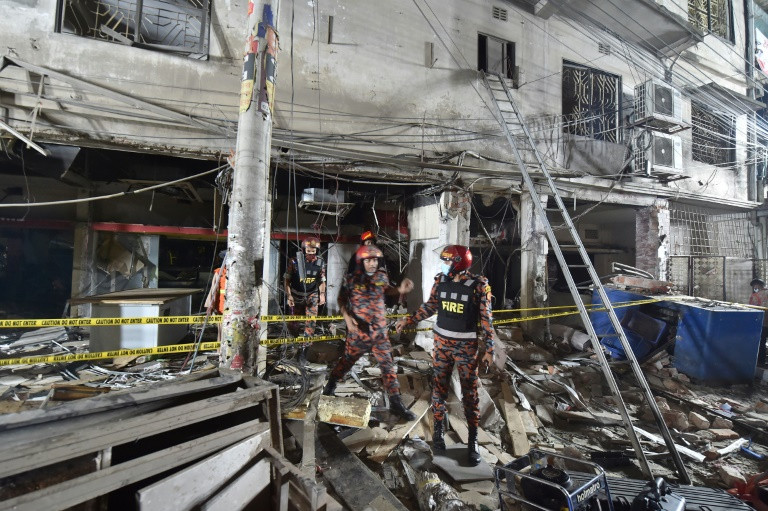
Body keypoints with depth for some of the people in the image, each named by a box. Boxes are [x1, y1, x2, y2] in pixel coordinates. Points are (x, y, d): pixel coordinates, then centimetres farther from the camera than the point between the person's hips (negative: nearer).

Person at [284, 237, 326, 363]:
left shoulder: (320, 263, -7)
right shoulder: (294, 261, -14)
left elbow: (322, 280, 3)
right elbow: (287, 279, -6)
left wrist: (322, 294, -9)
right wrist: (288, 296, -11)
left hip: (312, 295, 0)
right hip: (296, 295, 0)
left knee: (310, 322, -13)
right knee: (292, 323, 7)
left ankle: (303, 349, -6)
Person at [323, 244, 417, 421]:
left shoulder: (382, 276, -2)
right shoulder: (351, 279, -10)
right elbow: (342, 299, 0)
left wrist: (400, 290, -2)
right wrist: (347, 317, -13)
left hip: (379, 329, 3)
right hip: (358, 329, -2)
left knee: (387, 364, 5)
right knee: (348, 359, 15)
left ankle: (396, 402, 15)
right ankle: (331, 385, 43)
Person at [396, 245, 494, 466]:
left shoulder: (478, 285, -13)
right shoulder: (440, 281, -3)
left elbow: (486, 319, -9)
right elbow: (429, 306, 9)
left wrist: (489, 349, -9)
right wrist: (408, 320, 8)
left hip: (467, 346, -3)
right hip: (442, 342, 3)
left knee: (470, 393, 6)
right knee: (439, 387, 11)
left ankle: (473, 440, 21)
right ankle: (439, 429, 30)